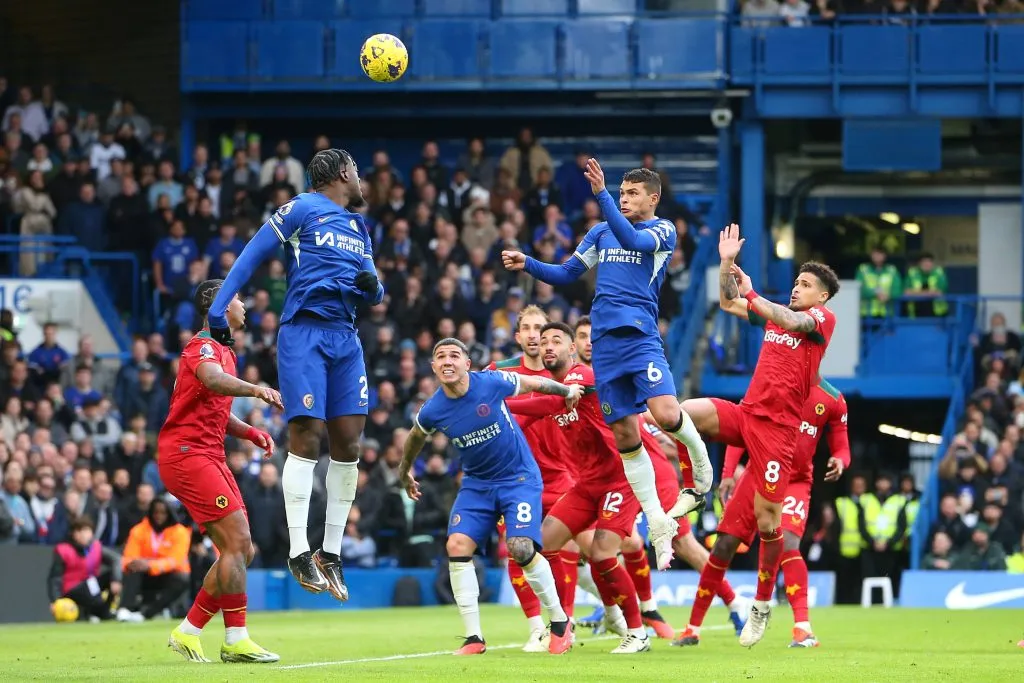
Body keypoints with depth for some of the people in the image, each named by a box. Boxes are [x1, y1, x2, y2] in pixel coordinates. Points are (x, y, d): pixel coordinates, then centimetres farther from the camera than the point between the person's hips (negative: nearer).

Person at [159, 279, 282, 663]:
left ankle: (188, 632, 9)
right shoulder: (203, 347, -10)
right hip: (187, 454, -10)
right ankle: (235, 641, -11)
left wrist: (251, 432, 9)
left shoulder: (225, 352, 21)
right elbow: (212, 380, -34)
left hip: (210, 457, 10)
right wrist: (256, 389, -51)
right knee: (238, 541, -15)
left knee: (241, 550, 6)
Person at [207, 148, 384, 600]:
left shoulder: (357, 228, 22)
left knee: (348, 441, 1)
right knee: (307, 434, -12)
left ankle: (331, 552, 8)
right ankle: (298, 552, -11)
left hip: (345, 338, 7)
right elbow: (251, 257, -3)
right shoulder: (301, 210, 1)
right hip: (304, 332, -7)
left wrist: (373, 286, 0)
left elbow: (374, 295, 24)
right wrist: (218, 311, -10)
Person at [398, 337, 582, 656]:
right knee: (457, 546, -14)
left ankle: (560, 622, 1)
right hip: (476, 483, 4)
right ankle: (474, 638, -5)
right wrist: (405, 473, 28)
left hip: (519, 477, -3)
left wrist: (566, 390, 17)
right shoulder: (432, 411, -12)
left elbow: (534, 383, 0)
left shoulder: (492, 383, -20)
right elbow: (416, 437, 13)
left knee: (520, 547, -20)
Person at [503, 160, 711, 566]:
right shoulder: (601, 233, 19)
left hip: (640, 335, -5)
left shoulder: (663, 231, 2)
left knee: (666, 413, -25)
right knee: (624, 434, 2)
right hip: (604, 342, 5)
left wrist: (601, 194, -27)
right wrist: (527, 264, 5)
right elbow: (565, 274, 21)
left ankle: (701, 461, 7)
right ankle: (658, 524, 8)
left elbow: (632, 240, -19)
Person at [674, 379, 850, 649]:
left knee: (787, 543, -27)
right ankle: (693, 628, 15)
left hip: (796, 482, -1)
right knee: (724, 546, 2)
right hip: (758, 474, 1)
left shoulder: (832, 399, 1)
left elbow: (841, 447, 7)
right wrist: (728, 473, -4)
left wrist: (839, 461, -18)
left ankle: (803, 628, -30)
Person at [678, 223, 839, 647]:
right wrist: (728, 262, 7)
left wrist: (751, 294, -20)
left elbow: (790, 321, -22)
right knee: (684, 413, -23)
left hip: (777, 426, -6)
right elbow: (728, 303, 20)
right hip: (745, 413, 6)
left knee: (767, 520, -4)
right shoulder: (775, 313, 17)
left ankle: (763, 605, 10)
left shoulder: (822, 319, -2)